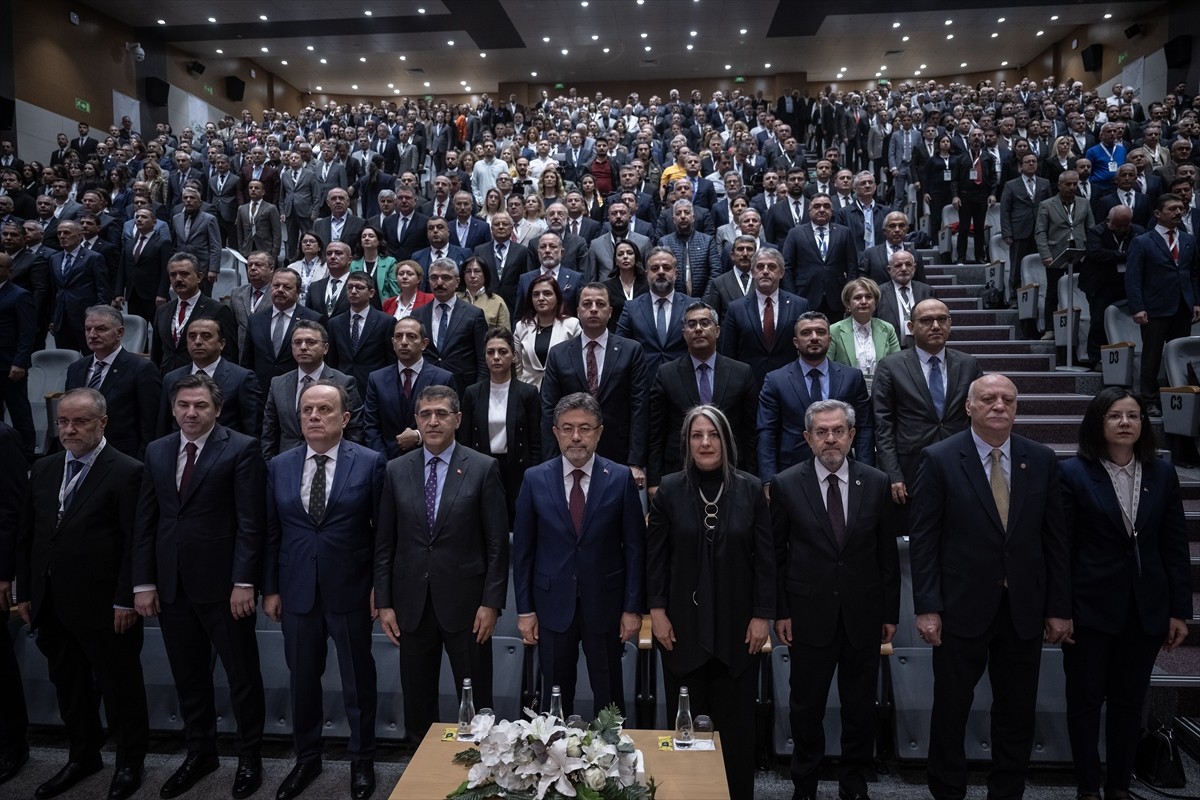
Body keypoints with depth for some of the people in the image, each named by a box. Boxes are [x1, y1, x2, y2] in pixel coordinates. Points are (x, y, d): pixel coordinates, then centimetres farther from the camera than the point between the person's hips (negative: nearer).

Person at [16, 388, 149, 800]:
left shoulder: (127, 472, -13)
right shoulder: (43, 469, 8)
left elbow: (135, 542, -14)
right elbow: (26, 534, 12)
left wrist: (126, 600, -15)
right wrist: (25, 592, 9)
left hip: (104, 606, -6)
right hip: (51, 605, 6)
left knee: (119, 684, 8)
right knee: (68, 683, 18)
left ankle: (130, 762, 26)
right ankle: (82, 756, 36)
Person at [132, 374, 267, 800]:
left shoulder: (241, 448, -8)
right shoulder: (157, 451, 10)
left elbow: (251, 522, -12)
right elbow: (145, 521, 9)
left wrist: (244, 582, -15)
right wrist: (143, 582, 4)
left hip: (223, 583, -5)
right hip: (171, 584, 5)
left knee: (242, 673, 7)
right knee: (188, 676, 16)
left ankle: (250, 755, 24)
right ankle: (200, 752, 33)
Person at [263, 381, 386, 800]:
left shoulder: (370, 462, -7)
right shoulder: (279, 466, 3)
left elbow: (382, 530, -5)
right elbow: (271, 533, 5)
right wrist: (270, 588, 4)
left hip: (350, 591, -3)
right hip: (297, 591, 3)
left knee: (358, 680, 11)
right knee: (302, 679, 16)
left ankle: (362, 760, 31)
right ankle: (306, 758, 36)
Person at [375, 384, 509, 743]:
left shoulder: (483, 468, -4)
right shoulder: (396, 471, 5)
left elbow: (498, 542, -4)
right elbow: (384, 543, 7)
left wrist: (491, 603, -9)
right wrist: (384, 603, 3)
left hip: (465, 602, -3)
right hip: (412, 603, 3)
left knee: (476, 700, 6)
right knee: (417, 698, 14)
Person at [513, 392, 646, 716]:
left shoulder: (620, 478, -6)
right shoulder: (535, 479, -3)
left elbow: (635, 547, -2)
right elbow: (523, 550, 1)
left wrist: (633, 608, -4)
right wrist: (524, 610, 0)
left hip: (605, 604, -1)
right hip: (553, 604, 1)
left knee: (610, 698, 13)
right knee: (555, 697, 14)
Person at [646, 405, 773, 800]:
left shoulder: (750, 489, -1)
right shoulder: (669, 490, -2)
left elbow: (765, 557, 0)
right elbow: (655, 556, 1)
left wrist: (762, 615, -3)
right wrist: (657, 611, -4)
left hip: (737, 624, 0)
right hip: (683, 623, 0)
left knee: (735, 719, 8)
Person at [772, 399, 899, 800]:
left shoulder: (876, 483, -1)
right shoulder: (786, 484, -6)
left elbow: (888, 553, 4)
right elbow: (775, 554, -1)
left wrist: (891, 613, 5)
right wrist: (780, 611, -3)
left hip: (864, 615, 2)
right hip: (810, 614, -1)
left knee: (860, 707, 14)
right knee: (806, 706, 11)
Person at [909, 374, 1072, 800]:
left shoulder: (1042, 460, 2)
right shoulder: (939, 459, -7)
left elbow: (1056, 538, 5)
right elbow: (923, 538, -8)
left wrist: (1059, 608, 3)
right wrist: (927, 607, -11)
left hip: (1025, 609, 3)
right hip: (963, 607, -3)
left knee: (1018, 713, 14)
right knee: (951, 709, 10)